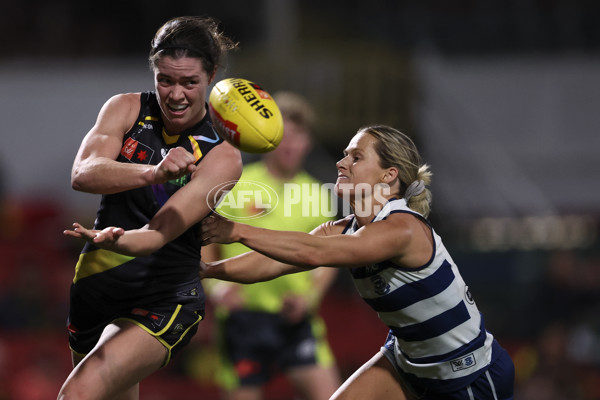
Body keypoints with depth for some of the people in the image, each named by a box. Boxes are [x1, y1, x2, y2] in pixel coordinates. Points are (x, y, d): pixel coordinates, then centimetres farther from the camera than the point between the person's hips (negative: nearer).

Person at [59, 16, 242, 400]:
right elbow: (82, 174, -19)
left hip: (162, 299, -5)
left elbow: (160, 233, -21)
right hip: (93, 285, 5)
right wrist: (153, 172, -37)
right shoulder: (126, 109, -1)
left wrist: (112, 241, -43)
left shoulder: (222, 154, -11)